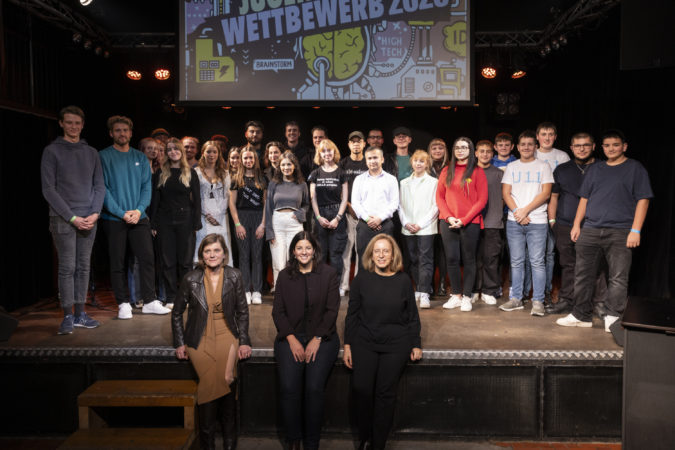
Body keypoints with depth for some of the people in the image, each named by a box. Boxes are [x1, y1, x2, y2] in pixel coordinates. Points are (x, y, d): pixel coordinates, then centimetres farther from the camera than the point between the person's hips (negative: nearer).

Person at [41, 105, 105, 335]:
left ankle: (80, 313, 16)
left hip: (89, 220, 4)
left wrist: (95, 213, -5)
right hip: (63, 219, -4)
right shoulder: (52, 151, 1)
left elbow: (99, 186, 10)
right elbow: (48, 189, -5)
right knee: (67, 268, -3)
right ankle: (68, 316, 5)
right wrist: (72, 217, -12)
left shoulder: (91, 153, 13)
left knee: (83, 267, 8)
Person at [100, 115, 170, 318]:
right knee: (117, 263, 2)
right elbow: (102, 189, -7)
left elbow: (147, 187, 6)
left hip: (139, 217, 3)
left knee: (147, 258, 0)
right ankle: (123, 304, 12)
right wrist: (121, 213, -15)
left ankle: (149, 301, 8)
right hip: (114, 218, -3)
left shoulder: (140, 158, 12)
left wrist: (139, 210, -9)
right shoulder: (103, 157, 0)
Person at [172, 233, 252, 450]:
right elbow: (177, 313, 10)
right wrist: (179, 343, 6)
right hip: (199, 338, 0)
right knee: (209, 382, -16)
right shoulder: (191, 279, -2)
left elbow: (242, 311, 8)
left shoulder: (234, 276, 1)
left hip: (226, 335, 1)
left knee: (226, 380, -18)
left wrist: (244, 341, 3)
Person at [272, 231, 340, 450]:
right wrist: (292, 340, -6)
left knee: (314, 387, -18)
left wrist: (316, 340, -9)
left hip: (321, 337, -1)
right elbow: (278, 311, 7)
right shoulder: (284, 276, 10)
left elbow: (332, 310, 0)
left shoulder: (329, 274, 4)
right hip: (291, 336, 2)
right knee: (288, 387, -18)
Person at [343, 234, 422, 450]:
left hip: (396, 344, 0)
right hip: (364, 341, 0)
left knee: (385, 392, -3)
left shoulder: (403, 280, 1)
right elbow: (352, 313, 4)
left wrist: (416, 344, 10)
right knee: (361, 388, -10)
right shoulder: (362, 278, -1)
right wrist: (347, 345, 2)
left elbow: (412, 315, 10)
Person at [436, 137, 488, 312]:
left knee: (469, 259, 3)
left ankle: (467, 297, 12)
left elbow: (482, 199, -3)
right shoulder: (447, 171, 11)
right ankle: (455, 295, 14)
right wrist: (449, 217, -7)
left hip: (470, 222, -2)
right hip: (448, 222, 3)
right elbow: (439, 196, 8)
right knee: (451, 259, 2)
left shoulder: (477, 171, 2)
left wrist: (464, 219, -11)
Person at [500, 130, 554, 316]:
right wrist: (517, 212, -8)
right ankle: (516, 299, 13)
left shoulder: (543, 166, 6)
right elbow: (506, 193, 6)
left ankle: (538, 301, 2)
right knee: (516, 262, 6)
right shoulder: (511, 167, 13)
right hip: (514, 222, 3)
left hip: (537, 221, -2)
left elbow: (545, 193, -3)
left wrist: (526, 210, -11)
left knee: (537, 262, -4)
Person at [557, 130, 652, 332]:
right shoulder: (595, 169, 17)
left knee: (618, 278, -4)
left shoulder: (635, 168, 4)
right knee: (583, 275, 6)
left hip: (620, 232, -4)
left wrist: (635, 230, -10)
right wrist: (576, 225, 10)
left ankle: (613, 318, 4)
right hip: (590, 230, 4)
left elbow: (643, 200, -2)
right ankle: (581, 315, 16)